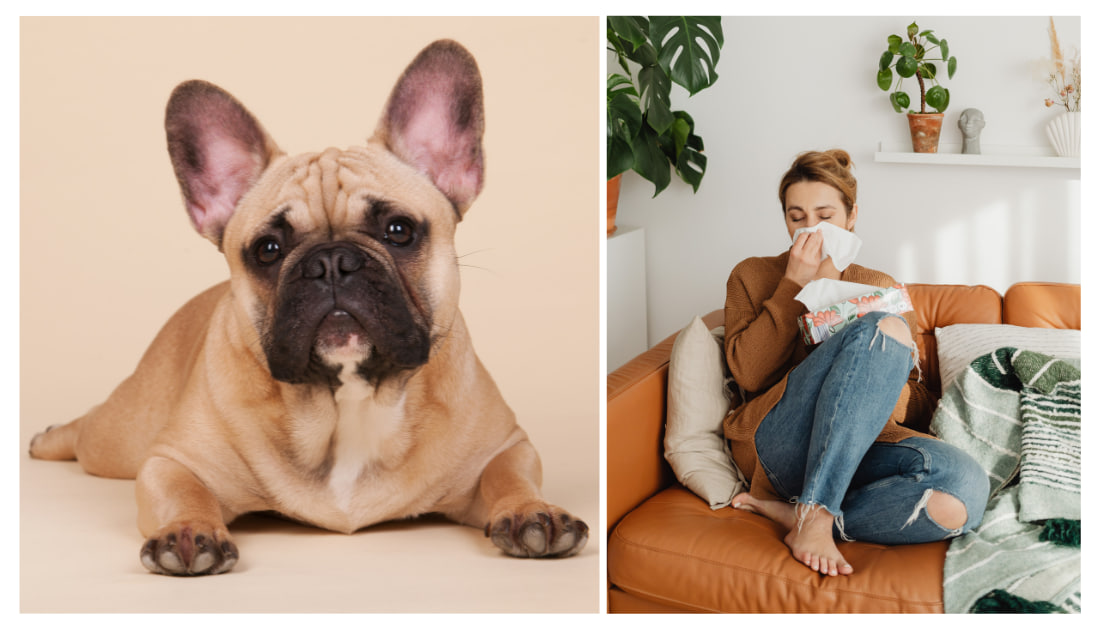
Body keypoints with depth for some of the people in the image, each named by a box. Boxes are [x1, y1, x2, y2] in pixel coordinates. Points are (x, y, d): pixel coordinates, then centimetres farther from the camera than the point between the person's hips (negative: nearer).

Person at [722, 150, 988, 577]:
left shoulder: (880, 288, 22)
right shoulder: (753, 276, 16)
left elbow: (918, 409, 16)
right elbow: (748, 374, -2)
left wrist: (883, 387, -7)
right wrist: (795, 284, -2)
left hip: (859, 451, 3)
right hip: (774, 443, -3)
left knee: (965, 487, -32)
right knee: (885, 328, -28)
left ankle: (791, 513, -19)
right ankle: (815, 514, -31)